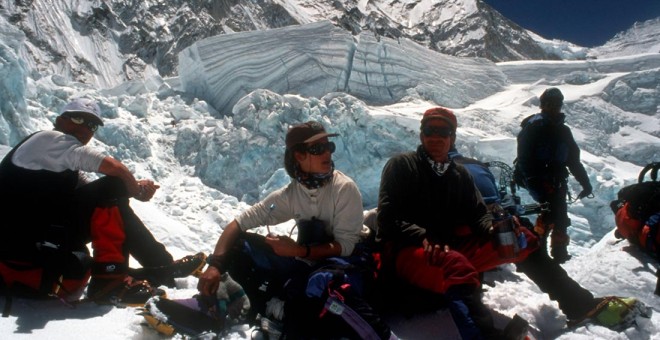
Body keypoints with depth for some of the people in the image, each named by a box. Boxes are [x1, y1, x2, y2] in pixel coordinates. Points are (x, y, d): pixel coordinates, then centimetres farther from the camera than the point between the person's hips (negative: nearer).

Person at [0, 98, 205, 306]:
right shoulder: (51, 139, -8)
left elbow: (91, 193, 8)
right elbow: (114, 168, -22)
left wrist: (134, 187, -9)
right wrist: (137, 190, -5)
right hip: (20, 239, -10)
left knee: (115, 206, 7)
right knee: (111, 191, -18)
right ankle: (110, 278, -21)